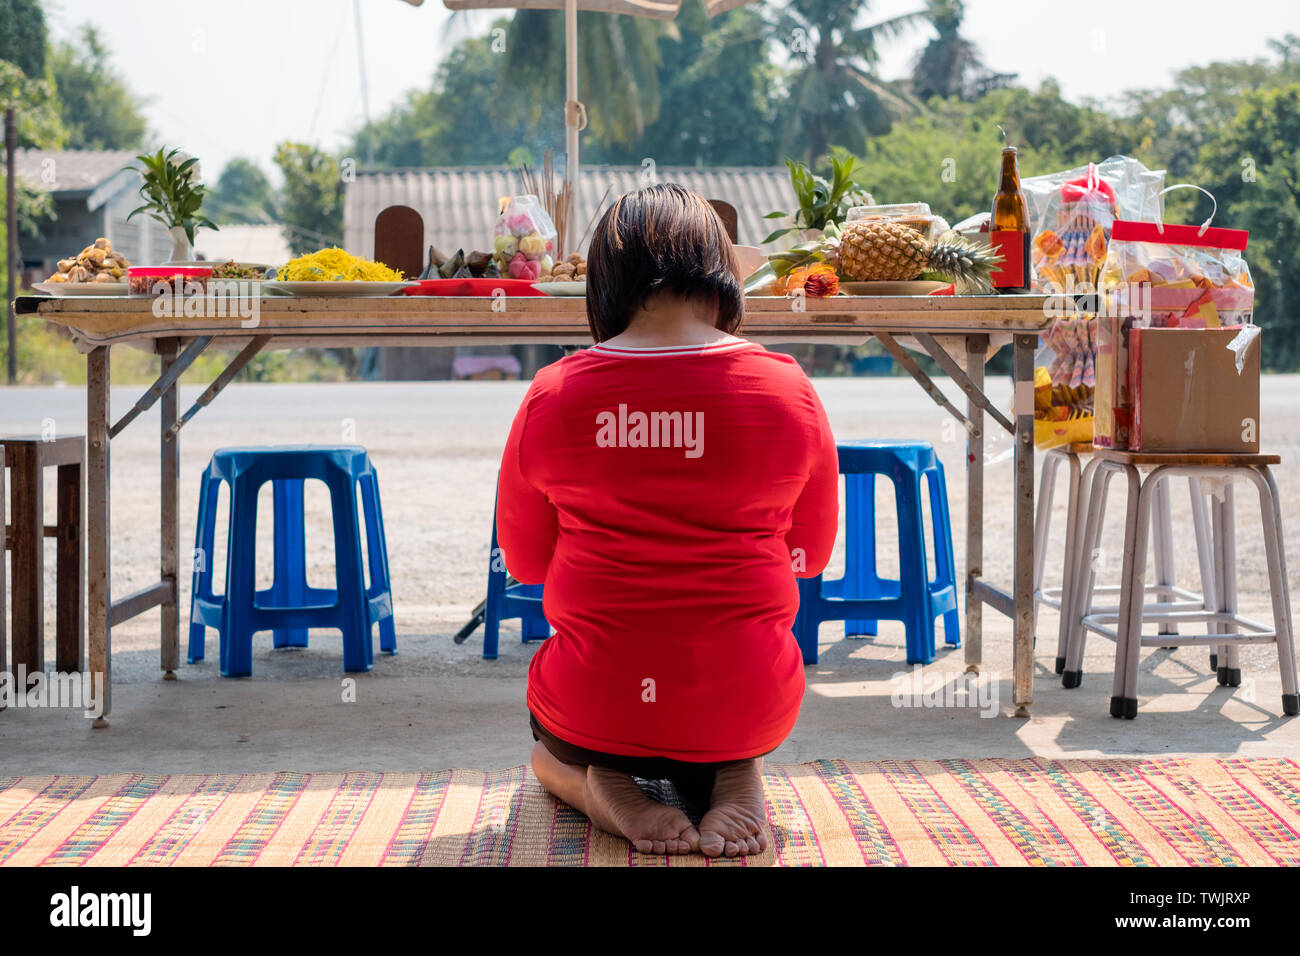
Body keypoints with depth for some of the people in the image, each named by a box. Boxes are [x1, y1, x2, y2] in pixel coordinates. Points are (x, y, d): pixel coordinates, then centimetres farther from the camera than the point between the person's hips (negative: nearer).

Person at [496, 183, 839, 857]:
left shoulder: (550, 397, -5)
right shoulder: (789, 391, -4)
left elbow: (524, 561, 8)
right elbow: (812, 553, 9)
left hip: (592, 710, 0)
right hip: (747, 712, 0)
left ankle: (598, 783, 0)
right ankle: (731, 776, 3)